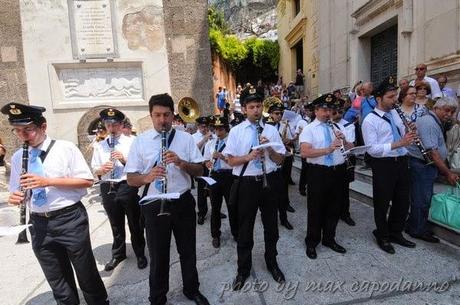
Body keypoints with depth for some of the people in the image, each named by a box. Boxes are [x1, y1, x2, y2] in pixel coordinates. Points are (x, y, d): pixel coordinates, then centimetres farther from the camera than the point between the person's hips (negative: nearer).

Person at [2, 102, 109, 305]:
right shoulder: (17, 158, 6)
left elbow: (87, 181, -11)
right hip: (39, 224, 4)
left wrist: (48, 181, -19)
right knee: (57, 280, 18)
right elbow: (19, 192, 13)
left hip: (70, 219, -4)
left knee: (86, 273, 11)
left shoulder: (66, 148, -8)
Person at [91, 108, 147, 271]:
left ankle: (140, 254, 28)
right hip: (107, 188, 3)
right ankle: (118, 254, 37)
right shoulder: (99, 145, 9)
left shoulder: (132, 141, -1)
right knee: (116, 225, 18)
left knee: (135, 223, 9)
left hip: (127, 186, -3)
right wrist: (102, 169, -14)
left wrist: (124, 159, -21)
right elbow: (94, 170, 7)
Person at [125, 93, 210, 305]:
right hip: (154, 205, -1)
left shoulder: (186, 138, 0)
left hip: (183, 202, 2)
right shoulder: (140, 141, -2)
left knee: (188, 251, 19)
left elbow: (199, 171, -2)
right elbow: (131, 179, -4)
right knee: (158, 255, 14)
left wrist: (181, 163, -21)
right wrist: (147, 177, -25)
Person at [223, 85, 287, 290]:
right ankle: (243, 269, 31)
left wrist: (268, 148, -15)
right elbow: (231, 161, -4)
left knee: (271, 226, 16)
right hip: (247, 183, -2)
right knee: (245, 228, 10)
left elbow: (279, 159, 3)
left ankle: (272, 263, 40)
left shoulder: (271, 129, 4)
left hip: (268, 181, 2)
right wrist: (249, 156, -20)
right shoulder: (236, 131, -2)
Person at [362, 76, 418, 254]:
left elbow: (403, 137, 18)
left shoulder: (395, 113, 11)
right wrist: (397, 143, -25)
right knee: (382, 203, 8)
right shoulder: (370, 120, -12)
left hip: (401, 162, 7)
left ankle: (395, 233, 39)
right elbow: (372, 148, -19)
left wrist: (409, 133, -4)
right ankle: (382, 237, 29)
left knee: (402, 201, 18)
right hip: (383, 165, -7)